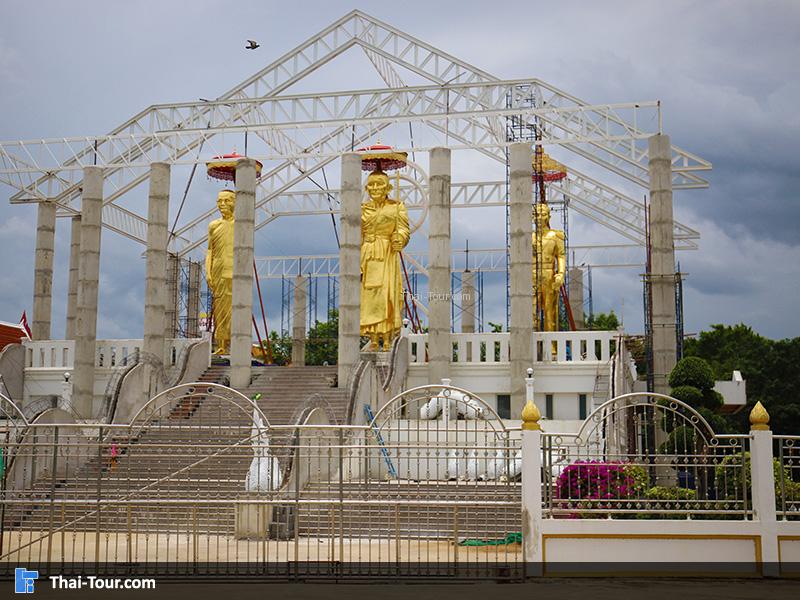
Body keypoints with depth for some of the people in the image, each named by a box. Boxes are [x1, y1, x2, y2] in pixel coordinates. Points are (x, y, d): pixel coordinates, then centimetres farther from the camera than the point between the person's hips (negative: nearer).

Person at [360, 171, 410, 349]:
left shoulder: (397, 207, 6)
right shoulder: (363, 209, 13)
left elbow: (404, 231, -2)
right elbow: (357, 238, 10)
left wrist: (398, 240, -24)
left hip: (387, 256, -2)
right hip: (367, 257, 3)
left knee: (386, 294, -10)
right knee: (369, 296, -2)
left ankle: (387, 341, -7)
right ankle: (374, 341, 1)